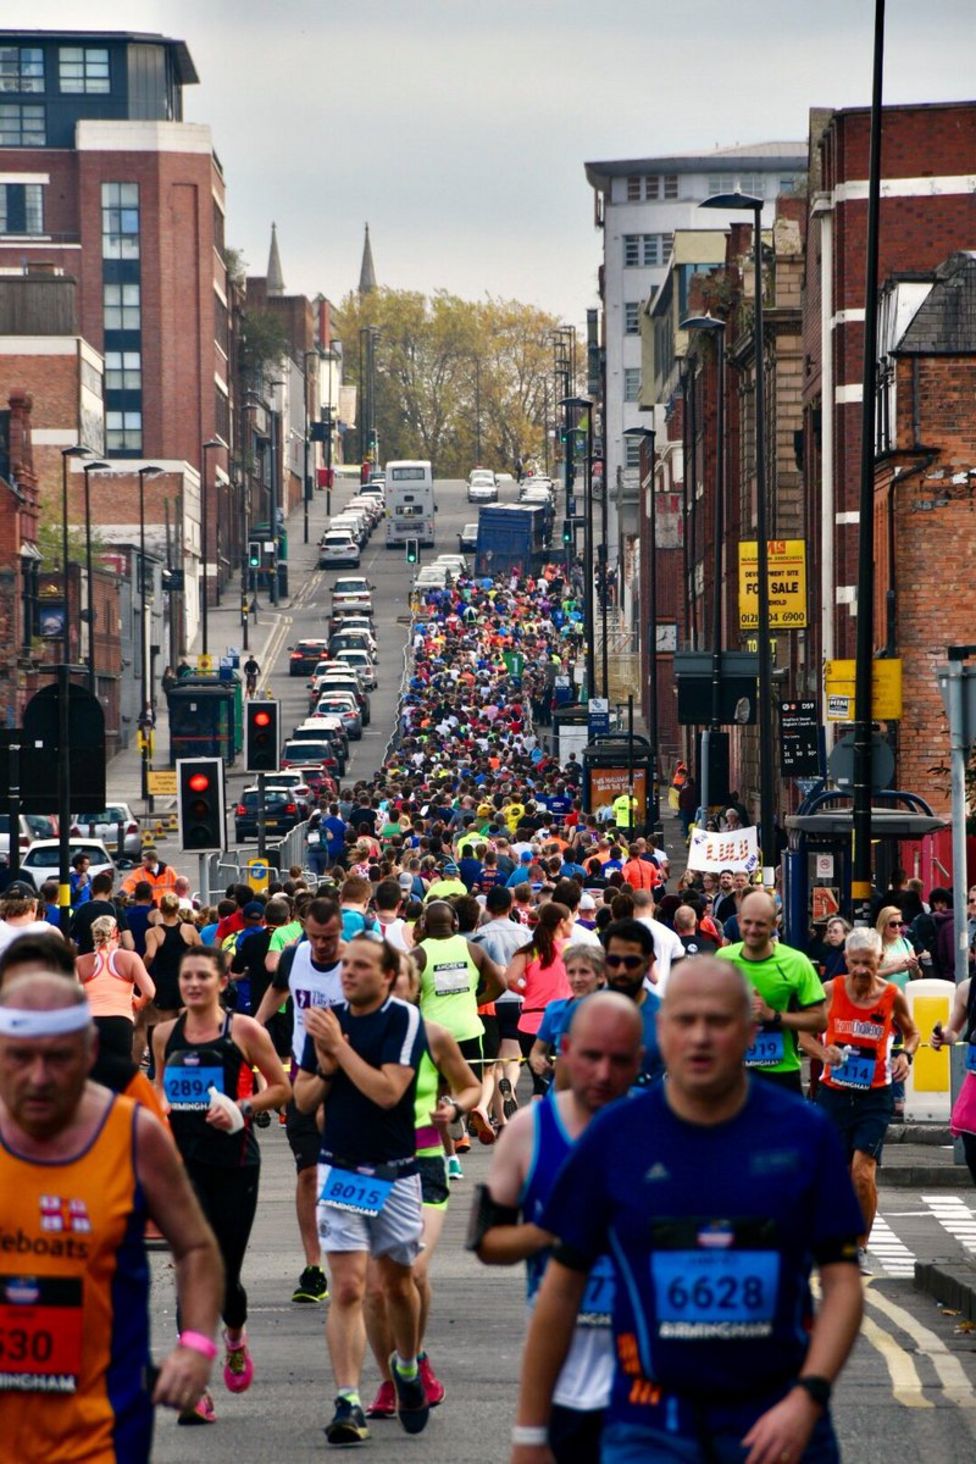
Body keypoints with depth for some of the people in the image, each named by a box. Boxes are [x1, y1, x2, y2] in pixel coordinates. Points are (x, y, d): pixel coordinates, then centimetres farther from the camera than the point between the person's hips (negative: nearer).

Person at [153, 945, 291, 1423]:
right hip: (183, 1162, 1)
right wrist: (157, 1106, 0)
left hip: (234, 1160, -1)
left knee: (225, 1276, 6)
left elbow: (282, 1088, 1)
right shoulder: (165, 1034, 6)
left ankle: (235, 1333, 44)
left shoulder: (244, 1031, -4)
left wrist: (242, 1108, -14)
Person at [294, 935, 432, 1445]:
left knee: (398, 1283, 14)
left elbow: (388, 1091, -21)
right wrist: (326, 1069, -12)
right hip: (340, 1169, 2)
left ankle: (407, 1369, 41)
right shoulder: (327, 1020, 3)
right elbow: (302, 1098, 8)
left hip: (395, 1173, -2)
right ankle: (348, 1404, -13)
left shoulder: (404, 1020, -10)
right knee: (347, 1288, -9)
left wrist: (340, 1046, -20)